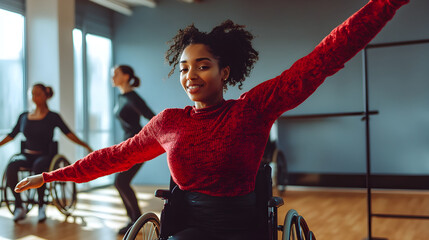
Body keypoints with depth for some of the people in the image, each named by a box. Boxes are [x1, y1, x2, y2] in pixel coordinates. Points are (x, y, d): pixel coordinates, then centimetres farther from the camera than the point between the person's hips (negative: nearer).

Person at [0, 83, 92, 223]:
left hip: (45, 155, -3)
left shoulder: (53, 117, 3)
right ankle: (19, 207, -21)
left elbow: (68, 133, -5)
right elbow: (11, 135, 20)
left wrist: (84, 145, -17)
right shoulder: (24, 116, 13)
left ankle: (41, 206, -20)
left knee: (38, 166, -38)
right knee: (11, 166, -30)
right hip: (27, 155, 3)